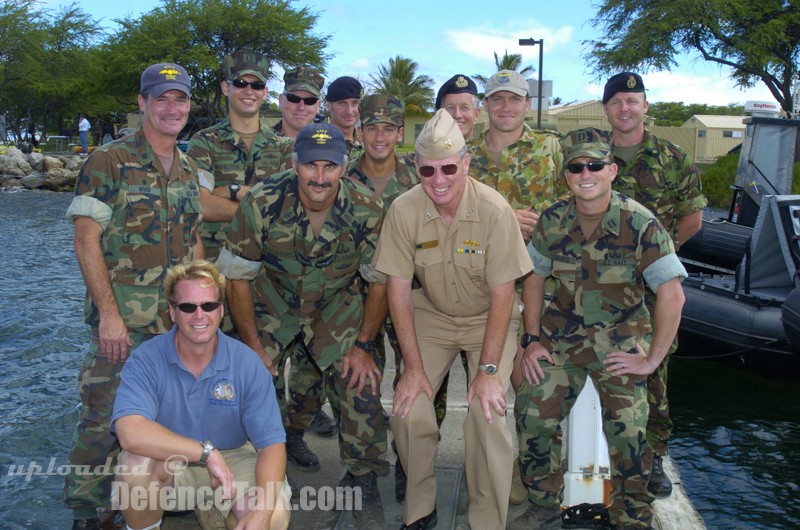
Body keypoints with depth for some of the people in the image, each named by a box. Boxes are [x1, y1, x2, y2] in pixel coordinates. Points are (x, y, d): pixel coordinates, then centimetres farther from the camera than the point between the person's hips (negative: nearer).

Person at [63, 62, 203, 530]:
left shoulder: (189, 168, 11)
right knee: (104, 418, -1)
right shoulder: (108, 163, -7)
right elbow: (86, 242, -11)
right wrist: (109, 314, -17)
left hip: (179, 318, 6)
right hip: (123, 320, -5)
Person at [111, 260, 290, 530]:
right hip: (166, 461, -1)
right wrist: (207, 451, -34)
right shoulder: (146, 360, -16)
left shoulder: (247, 363, -13)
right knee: (138, 464, -34)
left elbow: (271, 445, -18)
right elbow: (130, 432, -33)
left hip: (231, 459, 1)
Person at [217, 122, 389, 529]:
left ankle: (363, 484, 12)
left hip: (336, 307, 0)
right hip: (270, 302, 0)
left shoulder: (367, 210, -20)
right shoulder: (261, 203, -23)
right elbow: (238, 277, -12)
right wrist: (252, 346, -12)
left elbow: (380, 281, -8)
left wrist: (363, 345, -11)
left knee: (361, 386, -11)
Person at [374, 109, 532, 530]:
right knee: (407, 411, -12)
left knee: (488, 412, -18)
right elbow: (399, 289, -11)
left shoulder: (494, 210, -23)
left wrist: (489, 369, -19)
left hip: (488, 318, -2)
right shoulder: (404, 210, -17)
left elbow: (502, 294, -18)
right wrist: (413, 366, -13)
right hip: (431, 315, 2)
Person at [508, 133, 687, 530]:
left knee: (626, 432, -11)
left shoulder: (639, 224, -14)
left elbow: (672, 294, -15)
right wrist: (532, 340, 2)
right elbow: (534, 278, 9)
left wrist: (651, 360, -15)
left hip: (621, 337, -3)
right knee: (532, 412, -7)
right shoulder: (552, 221, -2)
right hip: (562, 332, 3)